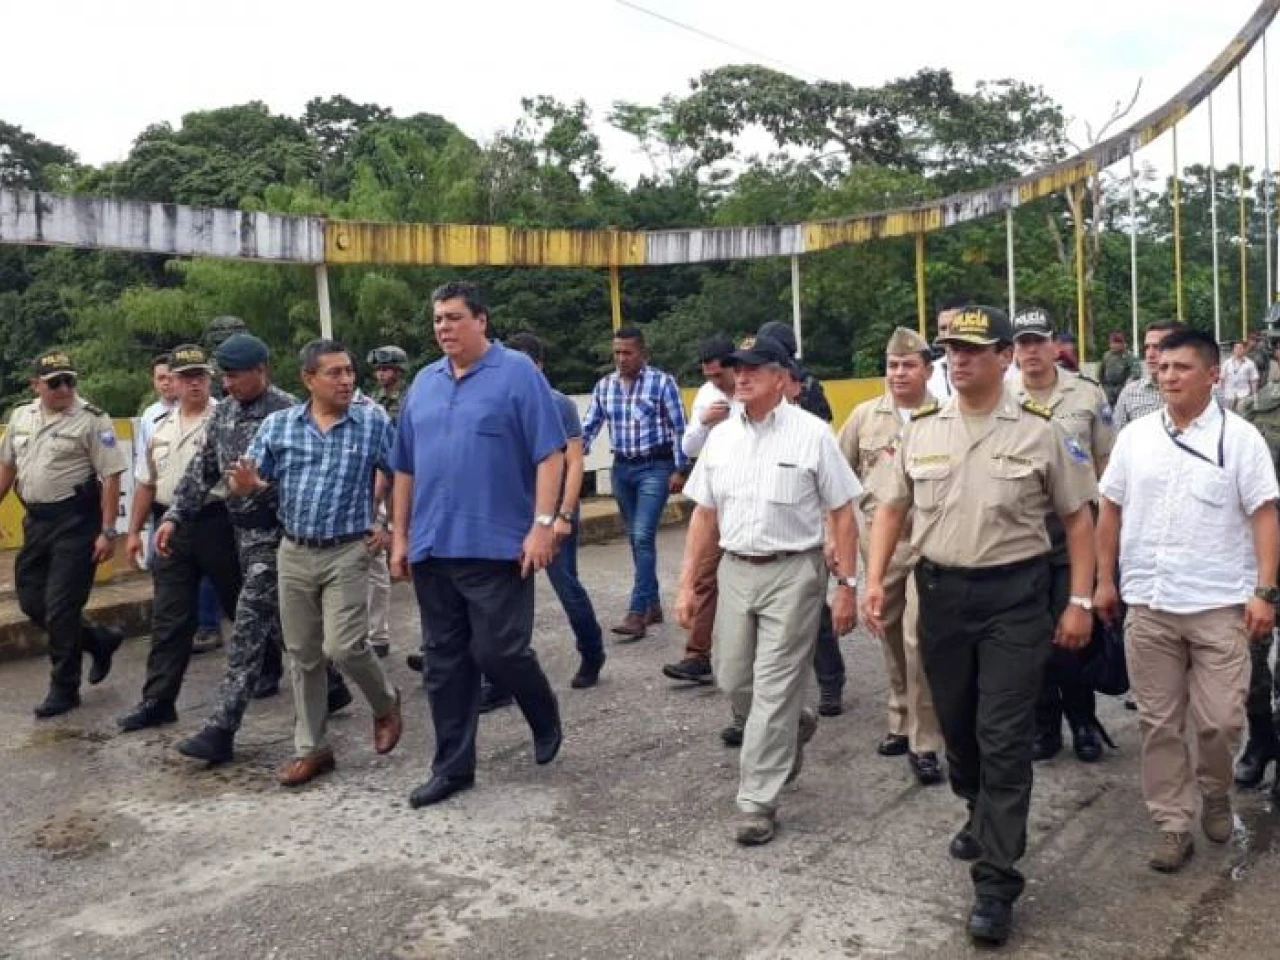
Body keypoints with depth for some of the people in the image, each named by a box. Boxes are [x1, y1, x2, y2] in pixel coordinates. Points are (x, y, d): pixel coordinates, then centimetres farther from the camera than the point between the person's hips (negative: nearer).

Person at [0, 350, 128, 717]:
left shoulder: (91, 420, -11)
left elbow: (111, 477, -13)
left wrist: (107, 532, -17)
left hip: (76, 521, -7)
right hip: (35, 519, 7)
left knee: (61, 606, -4)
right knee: (31, 600, 10)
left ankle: (64, 688, 10)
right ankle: (100, 641, 30)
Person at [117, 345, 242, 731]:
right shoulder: (162, 427, 15)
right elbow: (146, 483, 20)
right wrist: (134, 530, 18)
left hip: (216, 524, -6)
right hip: (172, 528, 6)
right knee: (169, 619, 7)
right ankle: (158, 700, 12)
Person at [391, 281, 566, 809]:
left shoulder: (517, 373, -4)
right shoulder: (423, 383, 13)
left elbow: (549, 454, -9)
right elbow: (405, 467, 17)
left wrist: (543, 525, -16)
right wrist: (400, 535, 13)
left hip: (497, 546, -5)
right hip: (432, 548, 6)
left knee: (499, 651, -4)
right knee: (444, 662, 10)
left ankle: (546, 719, 26)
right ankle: (453, 766, 21)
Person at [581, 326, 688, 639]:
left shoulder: (662, 382, -7)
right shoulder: (604, 386, 7)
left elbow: (678, 428, -6)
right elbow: (589, 427, 9)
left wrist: (679, 470, -9)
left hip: (655, 467, -5)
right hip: (621, 468, 5)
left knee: (643, 537, -14)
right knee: (636, 539, 10)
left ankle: (637, 612, -14)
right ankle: (653, 605, 22)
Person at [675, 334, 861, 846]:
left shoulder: (811, 434, -8)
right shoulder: (721, 437, 6)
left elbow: (842, 515, -6)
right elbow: (704, 515, 10)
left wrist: (846, 587, -10)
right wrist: (687, 584, 7)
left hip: (792, 573, -5)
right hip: (735, 571, 6)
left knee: (774, 688, -2)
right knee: (733, 681, 13)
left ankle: (757, 801, 10)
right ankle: (795, 727, 43)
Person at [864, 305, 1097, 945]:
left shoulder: (1039, 430, -4)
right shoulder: (921, 429, 4)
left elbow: (1078, 517, 2)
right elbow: (891, 508, 11)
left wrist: (1080, 601, -3)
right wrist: (874, 580, 0)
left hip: (1013, 594, -4)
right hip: (940, 591, 4)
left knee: (1004, 737, -4)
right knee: (956, 723, 17)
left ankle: (995, 882, 4)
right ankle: (984, 817, 43)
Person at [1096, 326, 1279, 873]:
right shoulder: (1135, 437, 6)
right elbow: (1110, 510, 10)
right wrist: (1105, 581, 8)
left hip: (1219, 605, -3)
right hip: (1147, 606, 3)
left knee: (1220, 720, 0)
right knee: (1159, 723, 9)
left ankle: (1215, 793, 31)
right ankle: (1173, 825, 22)